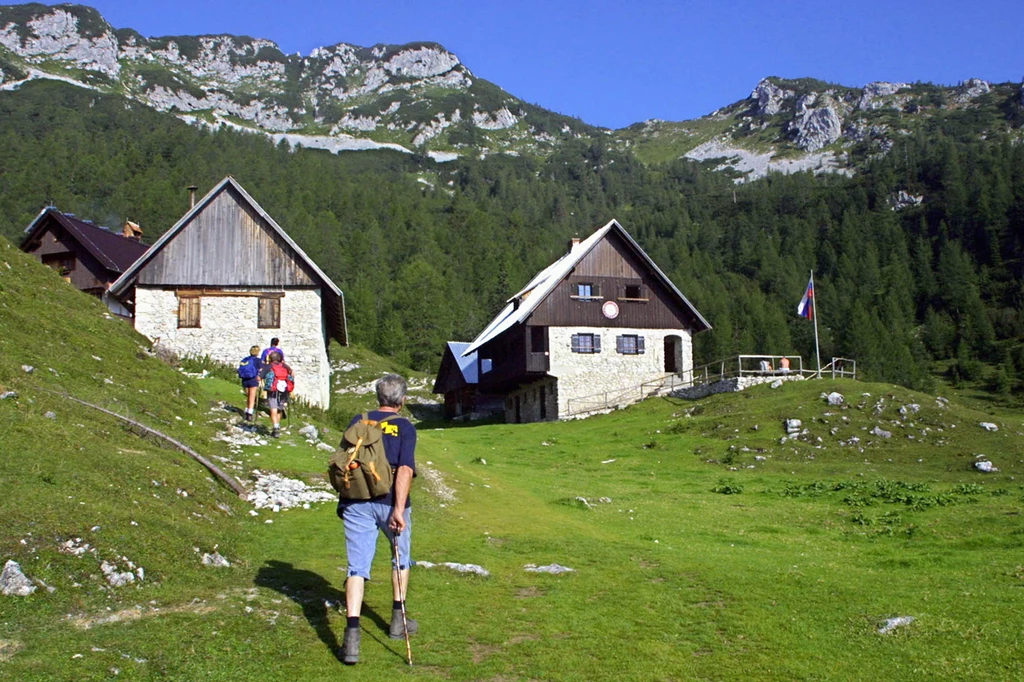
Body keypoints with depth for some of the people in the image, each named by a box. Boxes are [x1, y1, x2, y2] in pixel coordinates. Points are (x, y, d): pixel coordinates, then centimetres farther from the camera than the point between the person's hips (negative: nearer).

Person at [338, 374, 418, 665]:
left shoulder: (359, 421, 8)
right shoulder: (405, 427, -2)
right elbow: (405, 469, -14)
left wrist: (343, 500, 21)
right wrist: (399, 509, -18)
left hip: (357, 504, 2)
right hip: (390, 503, -1)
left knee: (357, 568, -1)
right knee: (401, 558, 22)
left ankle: (352, 636, -14)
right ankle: (398, 621, 31)